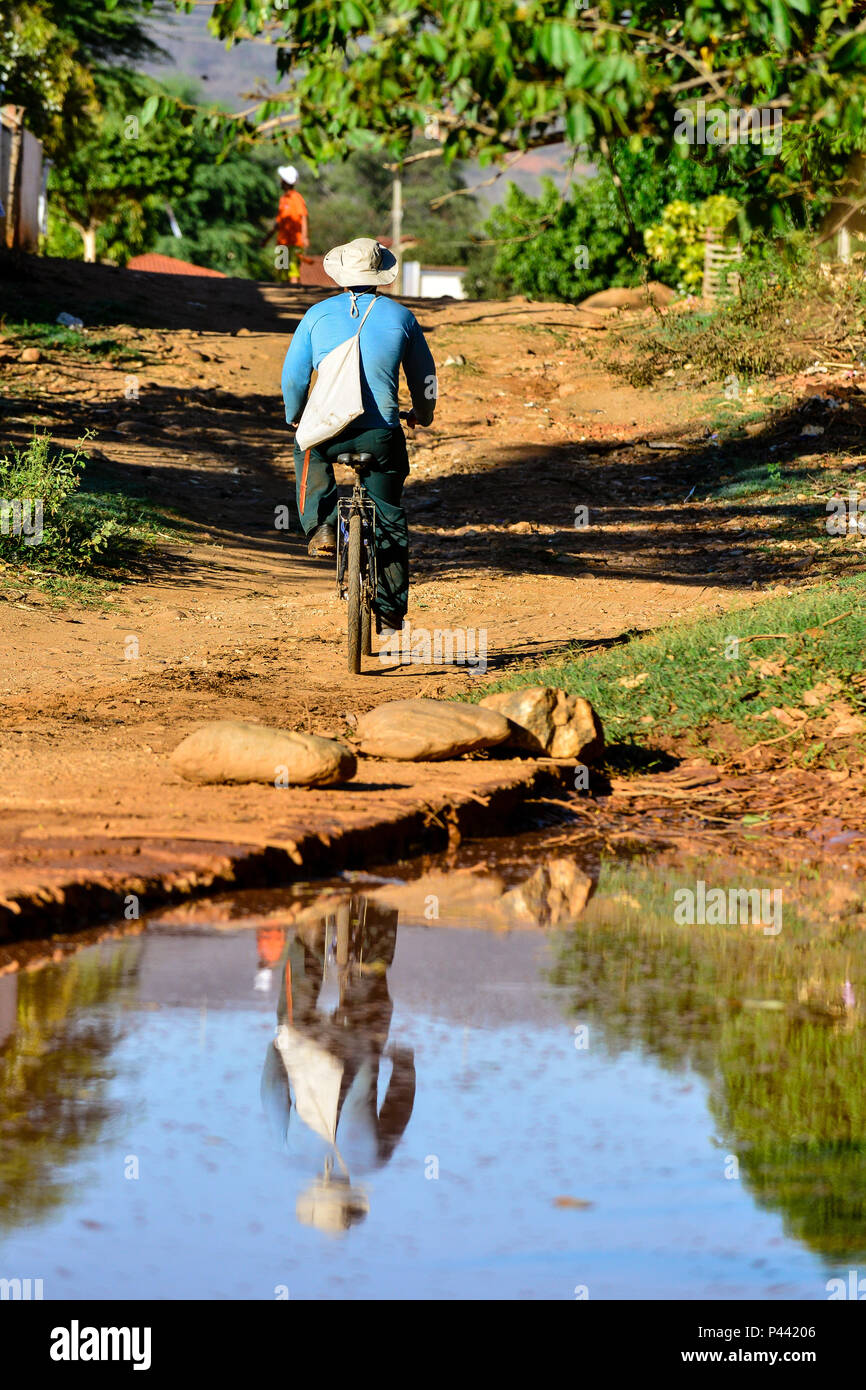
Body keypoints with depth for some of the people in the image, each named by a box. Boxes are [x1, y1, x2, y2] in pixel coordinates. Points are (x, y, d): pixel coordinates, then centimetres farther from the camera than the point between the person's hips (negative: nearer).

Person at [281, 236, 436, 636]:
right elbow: (424, 374, 15)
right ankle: (390, 614, 12)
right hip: (382, 434, 0)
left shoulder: (318, 314, 4)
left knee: (308, 452, 36)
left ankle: (322, 526, 17)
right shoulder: (400, 316, 5)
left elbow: (293, 376, 8)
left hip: (329, 430, 0)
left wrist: (295, 417, 28)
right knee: (389, 523, 13)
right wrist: (423, 414, 36)